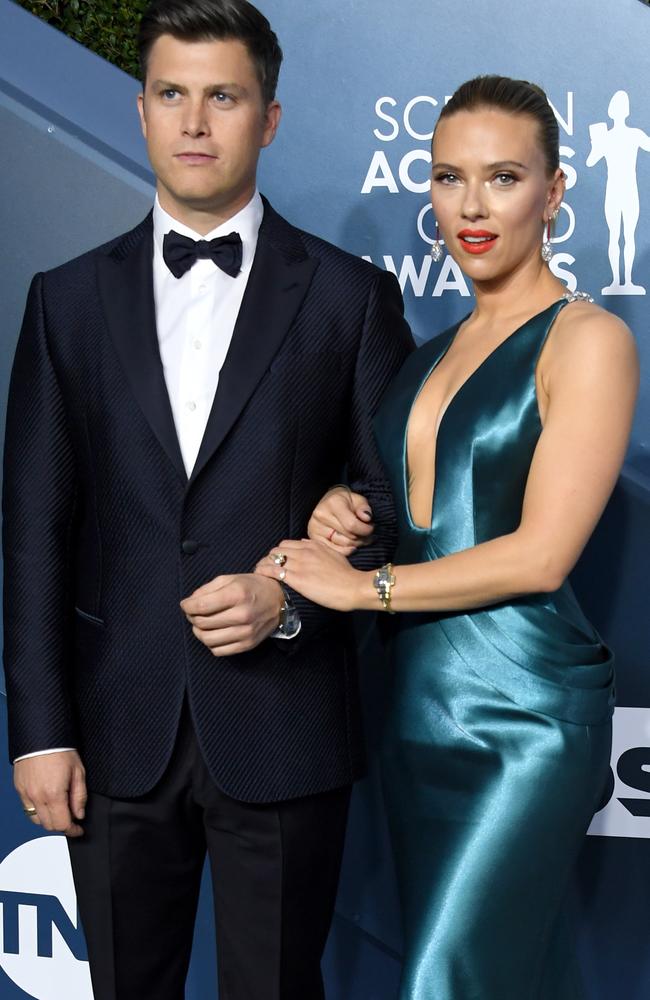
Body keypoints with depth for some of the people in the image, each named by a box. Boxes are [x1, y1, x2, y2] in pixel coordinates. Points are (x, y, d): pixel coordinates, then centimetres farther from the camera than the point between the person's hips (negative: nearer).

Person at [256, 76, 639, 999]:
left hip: (523, 722, -7)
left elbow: (540, 553, -15)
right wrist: (345, 514, 1)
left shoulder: (588, 340, -7)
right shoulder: (435, 352, 15)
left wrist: (362, 585, -11)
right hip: (418, 709, 7)